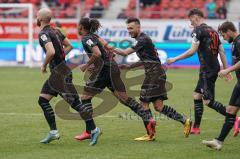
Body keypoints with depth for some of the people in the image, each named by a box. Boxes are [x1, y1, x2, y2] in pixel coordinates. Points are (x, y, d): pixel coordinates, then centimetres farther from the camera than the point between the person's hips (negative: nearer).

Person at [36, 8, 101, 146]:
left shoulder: (43, 34, -15)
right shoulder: (56, 31, 13)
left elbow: (51, 52, -30)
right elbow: (69, 46, 20)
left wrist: (44, 66, -14)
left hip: (60, 73, -10)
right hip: (56, 73, 10)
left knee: (75, 102, -8)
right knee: (43, 100, 10)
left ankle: (93, 129, -6)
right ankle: (53, 132, 9)